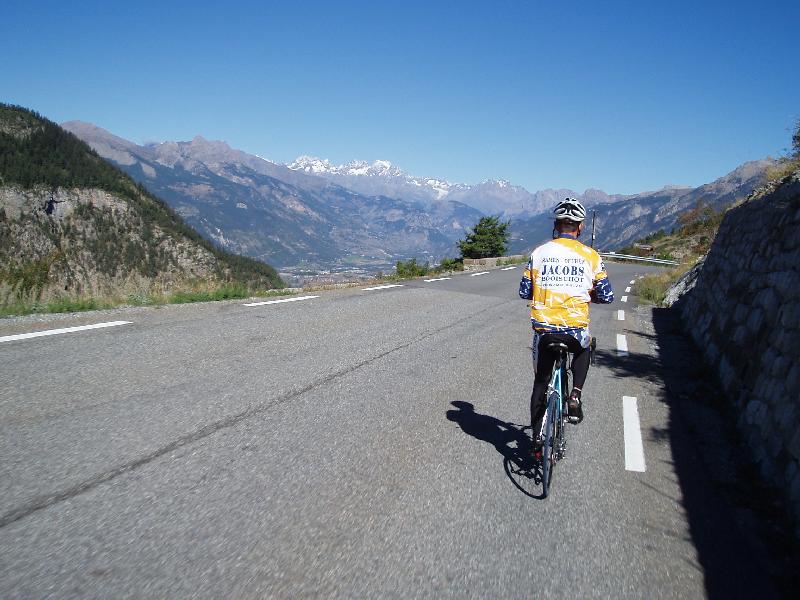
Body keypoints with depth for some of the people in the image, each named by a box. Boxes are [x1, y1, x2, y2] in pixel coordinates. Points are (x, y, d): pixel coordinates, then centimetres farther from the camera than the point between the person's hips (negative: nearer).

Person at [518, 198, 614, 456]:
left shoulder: (539, 253, 1)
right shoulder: (590, 256, -1)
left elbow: (524, 292, 4)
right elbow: (606, 296, 2)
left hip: (544, 330, 1)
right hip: (576, 331, 0)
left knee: (540, 383, 19)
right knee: (584, 350, 36)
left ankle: (538, 438, 21)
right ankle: (575, 396, 17)